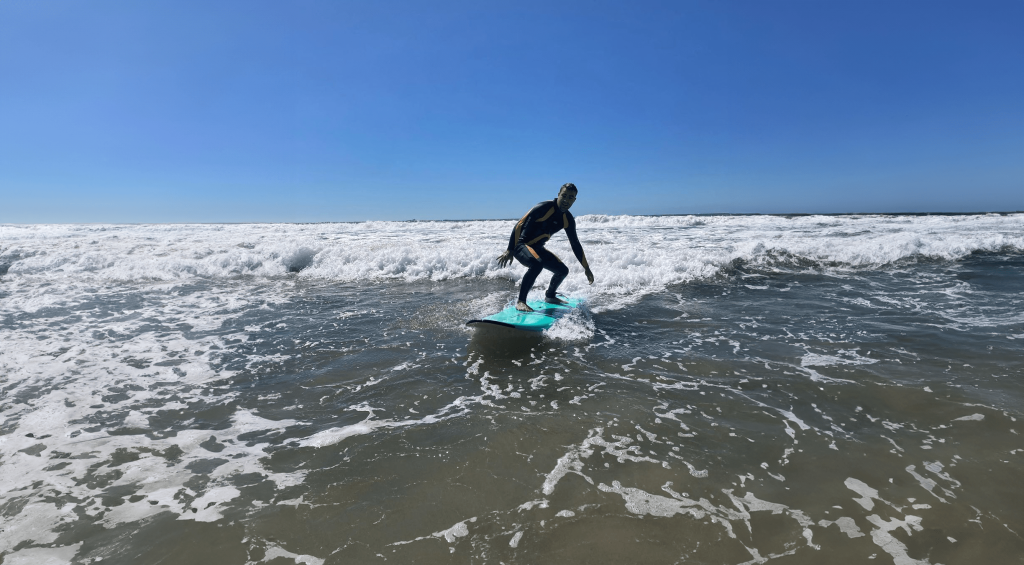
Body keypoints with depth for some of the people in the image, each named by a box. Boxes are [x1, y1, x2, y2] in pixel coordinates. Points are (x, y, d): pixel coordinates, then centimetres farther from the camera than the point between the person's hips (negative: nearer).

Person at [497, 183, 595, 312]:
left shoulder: (568, 220, 0)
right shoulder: (544, 208, -22)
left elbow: (575, 244, 11)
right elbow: (519, 225, -21)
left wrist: (586, 268, 13)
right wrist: (510, 250, -25)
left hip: (537, 248, 8)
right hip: (520, 245, -8)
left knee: (563, 270, 10)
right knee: (537, 263, -37)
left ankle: (549, 296, 37)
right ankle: (521, 302, -27)